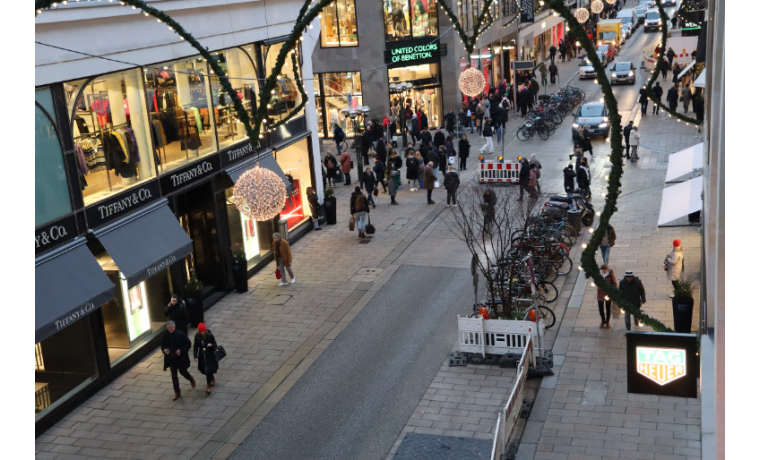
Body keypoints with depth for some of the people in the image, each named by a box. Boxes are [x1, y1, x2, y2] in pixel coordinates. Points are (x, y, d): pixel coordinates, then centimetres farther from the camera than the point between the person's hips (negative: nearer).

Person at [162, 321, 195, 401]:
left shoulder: (181, 334, -16)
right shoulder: (165, 335, -5)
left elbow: (188, 344, -9)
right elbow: (163, 345, 11)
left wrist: (181, 350, -22)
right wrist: (164, 349, -11)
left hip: (181, 358, -4)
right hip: (171, 358, 4)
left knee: (183, 372, 5)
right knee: (173, 376, 9)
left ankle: (191, 379, 41)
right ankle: (177, 393, 21)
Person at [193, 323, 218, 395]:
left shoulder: (210, 336, -15)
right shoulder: (197, 337, -7)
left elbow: (215, 344, -7)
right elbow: (195, 347, 0)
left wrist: (211, 345, -30)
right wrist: (195, 356, -9)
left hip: (210, 355, -4)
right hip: (202, 356, 4)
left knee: (208, 370, -9)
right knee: (204, 370, 15)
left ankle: (208, 386, -2)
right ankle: (212, 379, 44)